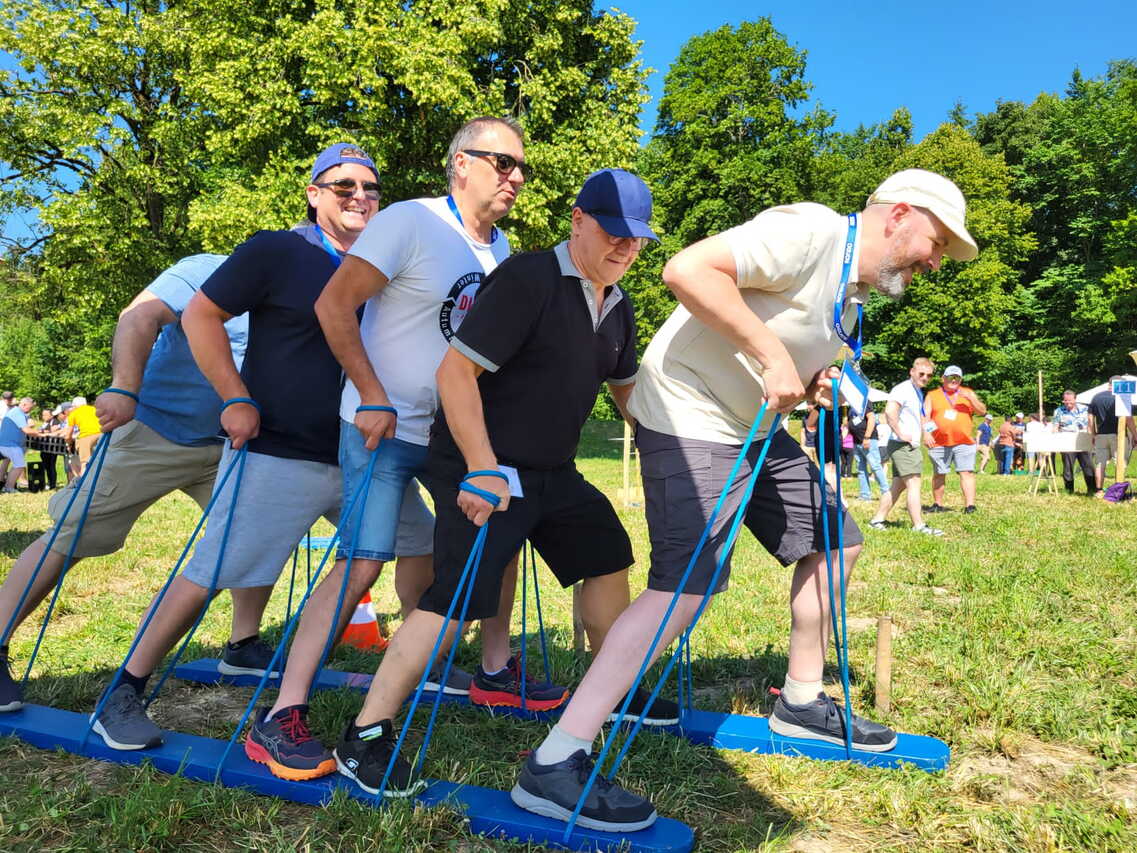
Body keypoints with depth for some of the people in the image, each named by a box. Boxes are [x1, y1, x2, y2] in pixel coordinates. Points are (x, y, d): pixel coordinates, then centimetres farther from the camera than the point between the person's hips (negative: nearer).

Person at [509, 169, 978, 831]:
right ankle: (554, 768, -17)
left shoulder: (853, 291, 16)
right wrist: (772, 354, -27)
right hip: (691, 417, -11)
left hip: (754, 427, 11)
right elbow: (688, 269, -29)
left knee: (834, 540, 16)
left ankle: (801, 704, 32)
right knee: (685, 587, -21)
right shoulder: (810, 232, -16)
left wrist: (812, 383, 4)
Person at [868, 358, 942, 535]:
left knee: (898, 486, 11)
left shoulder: (918, 392, 19)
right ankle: (919, 526, -8)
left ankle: (877, 520, 16)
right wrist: (900, 434, -23)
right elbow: (890, 412, -29)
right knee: (914, 485, -10)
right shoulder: (903, 389, -13)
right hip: (903, 445, -10)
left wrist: (924, 433, 28)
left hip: (912, 446, 10)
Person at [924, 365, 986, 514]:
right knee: (938, 475, 7)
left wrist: (970, 398, -10)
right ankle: (938, 504, 19)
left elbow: (982, 411, 5)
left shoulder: (968, 393, 13)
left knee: (967, 473, -10)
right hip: (938, 443, 0)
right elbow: (925, 416, 5)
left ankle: (970, 505, -12)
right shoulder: (932, 395, 10)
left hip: (964, 442, 0)